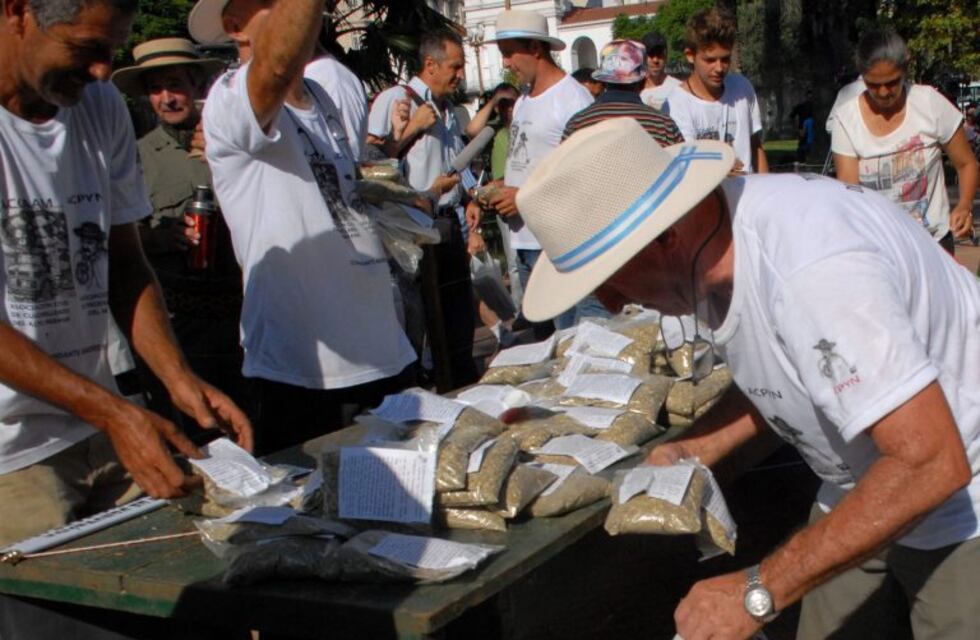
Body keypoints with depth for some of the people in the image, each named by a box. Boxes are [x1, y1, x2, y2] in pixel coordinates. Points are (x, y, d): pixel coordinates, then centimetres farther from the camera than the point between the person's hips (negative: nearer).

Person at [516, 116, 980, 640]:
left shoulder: (811, 269, -35)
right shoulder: (708, 238, -8)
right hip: (870, 488, 7)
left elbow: (931, 464, -34)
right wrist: (694, 451, -6)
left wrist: (759, 591, -30)